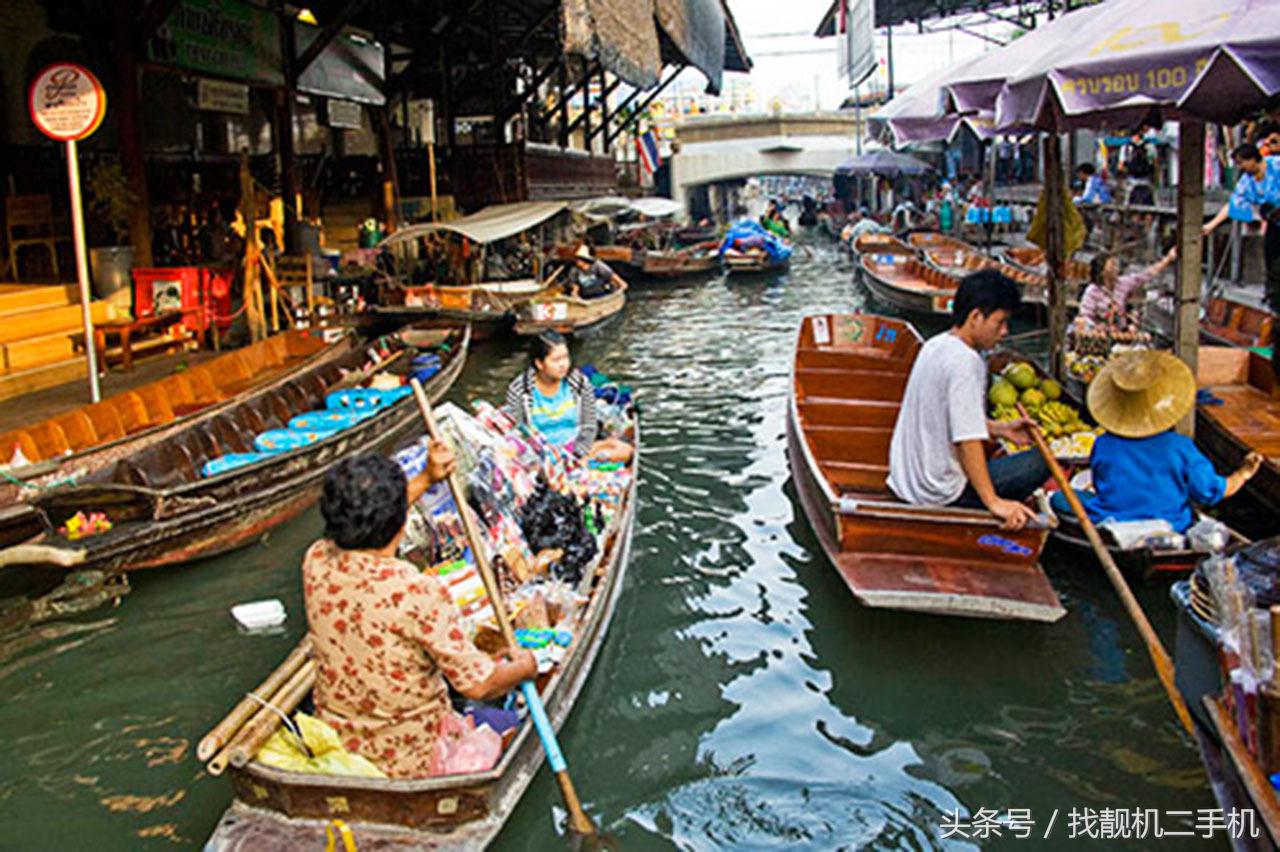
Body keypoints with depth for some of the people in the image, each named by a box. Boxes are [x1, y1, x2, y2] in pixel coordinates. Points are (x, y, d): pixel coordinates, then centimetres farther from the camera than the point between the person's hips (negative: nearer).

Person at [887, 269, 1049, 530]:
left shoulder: (936, 345, 7)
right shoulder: (966, 362, -22)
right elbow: (968, 440, -27)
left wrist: (1000, 428, 12)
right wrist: (994, 502, -26)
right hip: (938, 492, -9)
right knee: (1041, 460, -6)